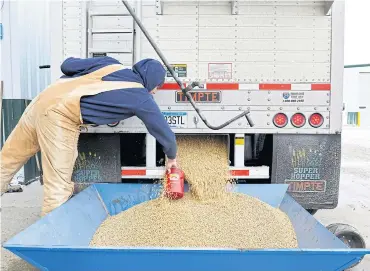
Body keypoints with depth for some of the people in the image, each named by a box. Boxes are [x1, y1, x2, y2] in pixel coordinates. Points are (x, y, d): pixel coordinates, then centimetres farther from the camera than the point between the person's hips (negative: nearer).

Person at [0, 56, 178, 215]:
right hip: (60, 116, -8)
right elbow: (165, 133, 13)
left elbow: (67, 65, 15)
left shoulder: (111, 63, 16)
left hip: (42, 100, 8)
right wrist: (171, 158, 31)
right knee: (59, 187, 4)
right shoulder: (142, 99, 3)